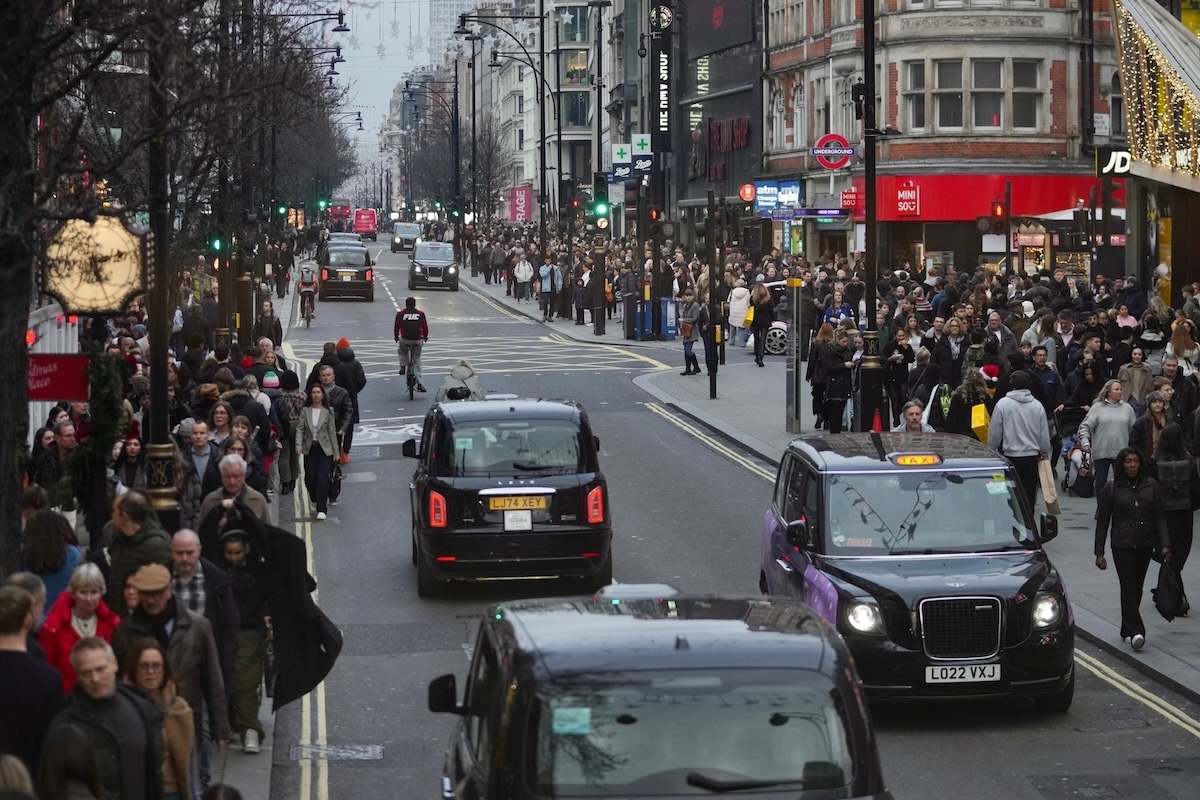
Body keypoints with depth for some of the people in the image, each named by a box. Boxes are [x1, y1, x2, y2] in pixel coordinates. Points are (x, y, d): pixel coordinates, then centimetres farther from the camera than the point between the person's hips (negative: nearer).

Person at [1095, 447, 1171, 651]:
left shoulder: (1151, 485, 4)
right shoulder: (1111, 489, -3)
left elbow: (1159, 517, 6)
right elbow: (1102, 522, 1)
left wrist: (1164, 544, -4)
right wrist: (1099, 552, -2)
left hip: (1145, 546, 3)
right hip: (1122, 546, -3)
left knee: (1136, 589, 10)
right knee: (1129, 589, -11)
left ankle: (1127, 630, 22)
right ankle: (1136, 632, -20)